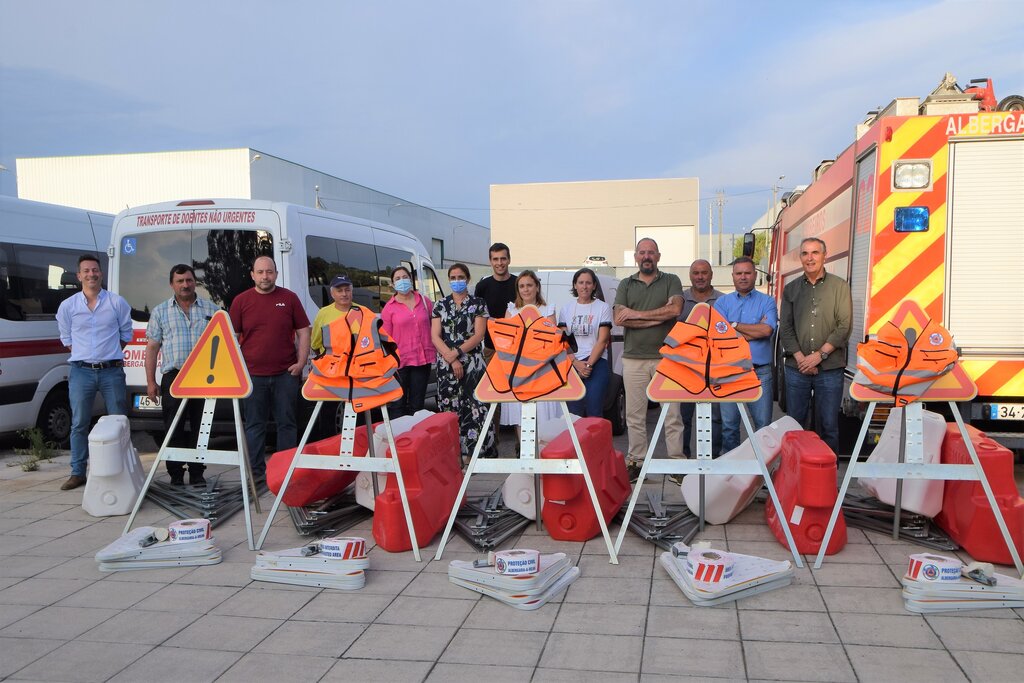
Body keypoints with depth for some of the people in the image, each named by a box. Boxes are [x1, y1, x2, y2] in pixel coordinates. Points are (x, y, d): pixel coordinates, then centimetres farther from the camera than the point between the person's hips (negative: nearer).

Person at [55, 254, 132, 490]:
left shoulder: (117, 303, 1)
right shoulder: (67, 306, 4)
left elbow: (126, 335, 11)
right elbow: (66, 338, 15)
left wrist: (109, 354, 9)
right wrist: (84, 355, 9)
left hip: (111, 371, -1)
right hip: (81, 371, 1)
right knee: (79, 424, 4)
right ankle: (78, 473, 12)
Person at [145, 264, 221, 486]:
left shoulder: (211, 309, 10)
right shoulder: (161, 311, 10)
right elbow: (152, 347, 8)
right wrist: (151, 381, 2)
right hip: (173, 377, 0)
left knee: (201, 429, 4)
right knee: (173, 429, 2)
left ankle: (197, 474, 13)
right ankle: (175, 475, 11)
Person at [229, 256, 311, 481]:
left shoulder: (289, 298, 5)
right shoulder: (241, 301, 6)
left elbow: (303, 332, 6)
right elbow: (232, 337, 8)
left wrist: (301, 362, -4)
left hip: (286, 373, 0)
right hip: (252, 374, 0)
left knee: (287, 423, 6)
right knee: (254, 425, 7)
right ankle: (256, 470, 16)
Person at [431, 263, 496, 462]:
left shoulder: (478, 304, 4)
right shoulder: (440, 305, 10)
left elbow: (478, 335, -5)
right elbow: (435, 337, 1)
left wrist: (457, 352, -14)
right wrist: (451, 359, -11)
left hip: (472, 363, -2)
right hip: (446, 365, 2)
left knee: (475, 408, -8)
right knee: (449, 409, 2)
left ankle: (477, 451, -2)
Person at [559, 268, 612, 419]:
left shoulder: (603, 307, 5)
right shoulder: (566, 309, 13)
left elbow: (602, 341, -1)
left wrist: (588, 364, -10)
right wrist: (576, 363, -7)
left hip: (596, 363, -2)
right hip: (571, 365, 2)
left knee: (593, 411, -11)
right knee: (573, 411, -5)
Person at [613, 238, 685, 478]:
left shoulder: (671, 281, 8)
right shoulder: (626, 285, 12)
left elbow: (675, 309, -11)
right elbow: (619, 318, -3)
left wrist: (636, 314, -8)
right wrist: (659, 316, -8)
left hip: (666, 357, -2)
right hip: (633, 358, 2)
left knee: (672, 414, 0)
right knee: (634, 415, 6)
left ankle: (677, 461, 8)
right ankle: (636, 461, 15)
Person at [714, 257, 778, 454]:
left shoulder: (767, 301, 6)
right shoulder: (722, 302, 8)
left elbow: (768, 330, -13)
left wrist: (734, 325, -7)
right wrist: (756, 330, -7)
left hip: (760, 372, -1)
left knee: (763, 424, 3)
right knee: (729, 424, 8)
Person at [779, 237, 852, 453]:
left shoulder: (839, 287, 2)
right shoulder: (791, 289, 9)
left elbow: (844, 326, -5)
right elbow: (785, 328, 4)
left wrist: (820, 354, -12)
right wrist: (800, 358, -8)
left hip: (830, 369, -2)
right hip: (797, 368, 2)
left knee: (828, 425, 3)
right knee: (794, 423, 8)